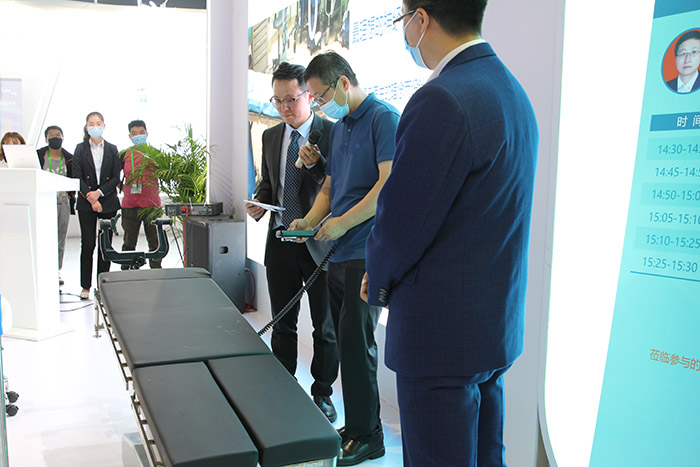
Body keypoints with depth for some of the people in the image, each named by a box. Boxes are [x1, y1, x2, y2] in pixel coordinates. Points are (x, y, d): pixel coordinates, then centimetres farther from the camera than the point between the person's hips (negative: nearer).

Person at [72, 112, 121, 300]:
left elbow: (116, 178, 2)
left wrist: (99, 192, -12)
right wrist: (91, 198, -12)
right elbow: (77, 177, -2)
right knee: (88, 244, -1)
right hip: (86, 204, -1)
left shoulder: (112, 150, 8)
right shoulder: (80, 149, 5)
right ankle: (86, 286, 7)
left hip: (108, 202, 1)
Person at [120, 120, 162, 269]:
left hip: (151, 204, -1)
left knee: (154, 242, 3)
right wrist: (122, 188, 5)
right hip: (129, 205, 1)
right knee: (129, 243, 8)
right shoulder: (124, 155, 7)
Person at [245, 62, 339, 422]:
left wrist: (315, 163, -28)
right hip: (280, 241, 5)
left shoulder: (331, 133, -7)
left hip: (318, 243, -5)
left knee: (325, 326, 7)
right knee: (282, 325, 14)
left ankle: (322, 392, 23)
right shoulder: (270, 137, 11)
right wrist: (259, 202, 0)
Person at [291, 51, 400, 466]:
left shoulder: (384, 118, -7)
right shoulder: (338, 128, 19)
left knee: (356, 343, -5)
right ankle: (355, 427, 22)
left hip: (367, 251, -8)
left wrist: (342, 223, -15)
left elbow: (389, 185, -17)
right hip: (339, 251, 8)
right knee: (346, 341, 11)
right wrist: (309, 222, 6)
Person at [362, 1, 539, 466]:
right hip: (497, 322, 10)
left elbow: (401, 222, -19)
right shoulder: (513, 91, 9)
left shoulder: (441, 102, -22)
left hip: (443, 333, -9)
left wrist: (378, 282, 2)